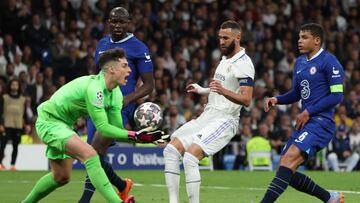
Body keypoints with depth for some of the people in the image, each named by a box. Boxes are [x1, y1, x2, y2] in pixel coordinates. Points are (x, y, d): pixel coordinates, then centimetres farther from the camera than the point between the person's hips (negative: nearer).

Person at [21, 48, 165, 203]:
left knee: (61, 177, 17)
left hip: (63, 124, 10)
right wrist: (134, 136, -33)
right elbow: (102, 127, -30)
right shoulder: (94, 87, -30)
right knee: (89, 154, -27)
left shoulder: (116, 94, -2)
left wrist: (140, 135, -22)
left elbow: (116, 127, -5)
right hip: (49, 121, -10)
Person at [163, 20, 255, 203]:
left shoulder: (243, 64, -12)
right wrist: (202, 90, 29)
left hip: (224, 120, -9)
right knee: (171, 150, -2)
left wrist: (223, 91, -38)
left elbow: (246, 99, -22)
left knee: (190, 157, -26)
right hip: (207, 116, 9)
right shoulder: (225, 59, 18)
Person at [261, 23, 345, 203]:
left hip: (321, 122, -9)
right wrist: (277, 99, 7)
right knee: (286, 171, 4)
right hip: (304, 123, 9)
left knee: (289, 160, -25)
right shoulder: (300, 62, 17)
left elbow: (337, 95, -12)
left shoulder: (328, 61, -7)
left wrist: (309, 111, -15)